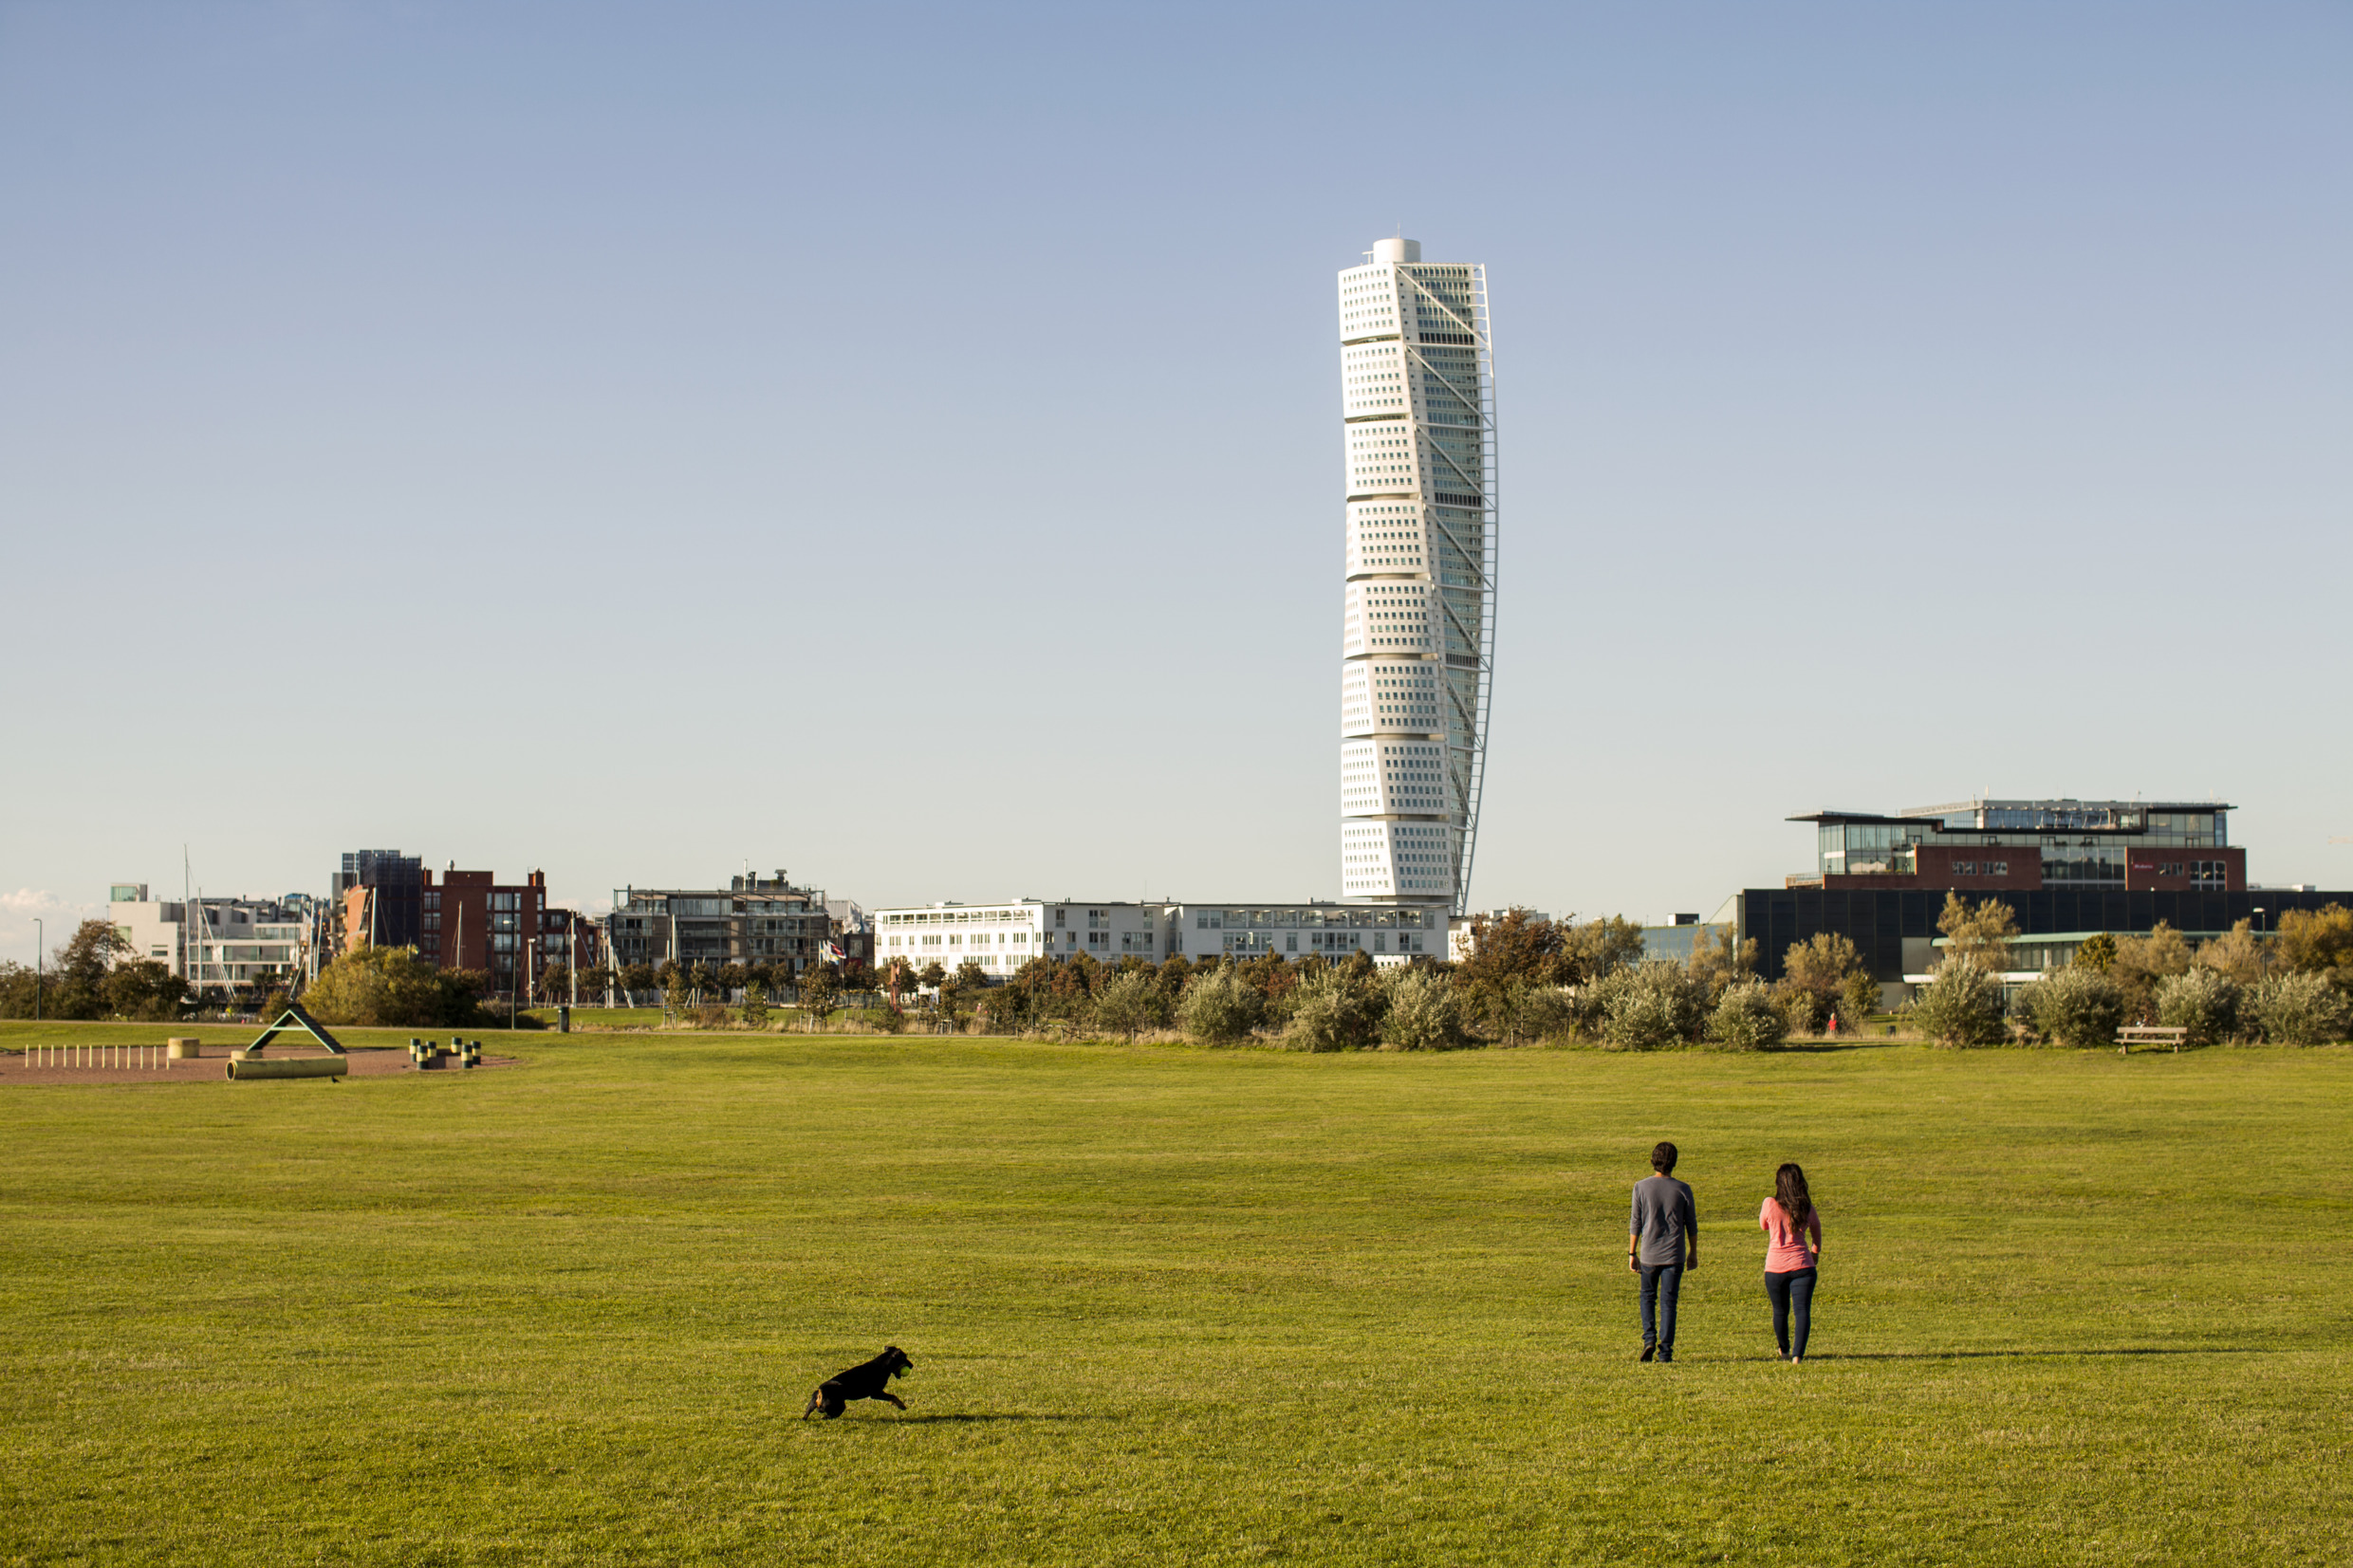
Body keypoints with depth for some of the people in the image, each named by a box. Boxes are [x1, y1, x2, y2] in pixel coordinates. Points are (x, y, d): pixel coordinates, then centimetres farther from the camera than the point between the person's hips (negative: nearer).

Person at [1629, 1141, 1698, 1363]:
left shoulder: (1641, 1187, -5)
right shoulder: (1682, 1190, -3)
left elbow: (1635, 1224, -3)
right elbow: (1691, 1225, 4)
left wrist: (1632, 1253, 5)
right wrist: (1693, 1253, 17)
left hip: (1649, 1253, 0)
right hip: (1674, 1253, 0)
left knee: (1648, 1296, 18)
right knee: (1668, 1302, 4)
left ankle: (1649, 1338, 1)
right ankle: (1665, 1351, 0)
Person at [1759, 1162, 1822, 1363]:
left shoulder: (1770, 1204, -8)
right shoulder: (1807, 1208, 0)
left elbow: (1763, 1226, 13)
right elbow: (1816, 1230, 21)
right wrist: (1816, 1251, 40)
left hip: (1775, 1267, 0)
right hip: (1802, 1265, 0)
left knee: (1780, 1311, 18)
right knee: (1802, 1311, -6)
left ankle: (1784, 1351, 39)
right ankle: (1797, 1354, -22)